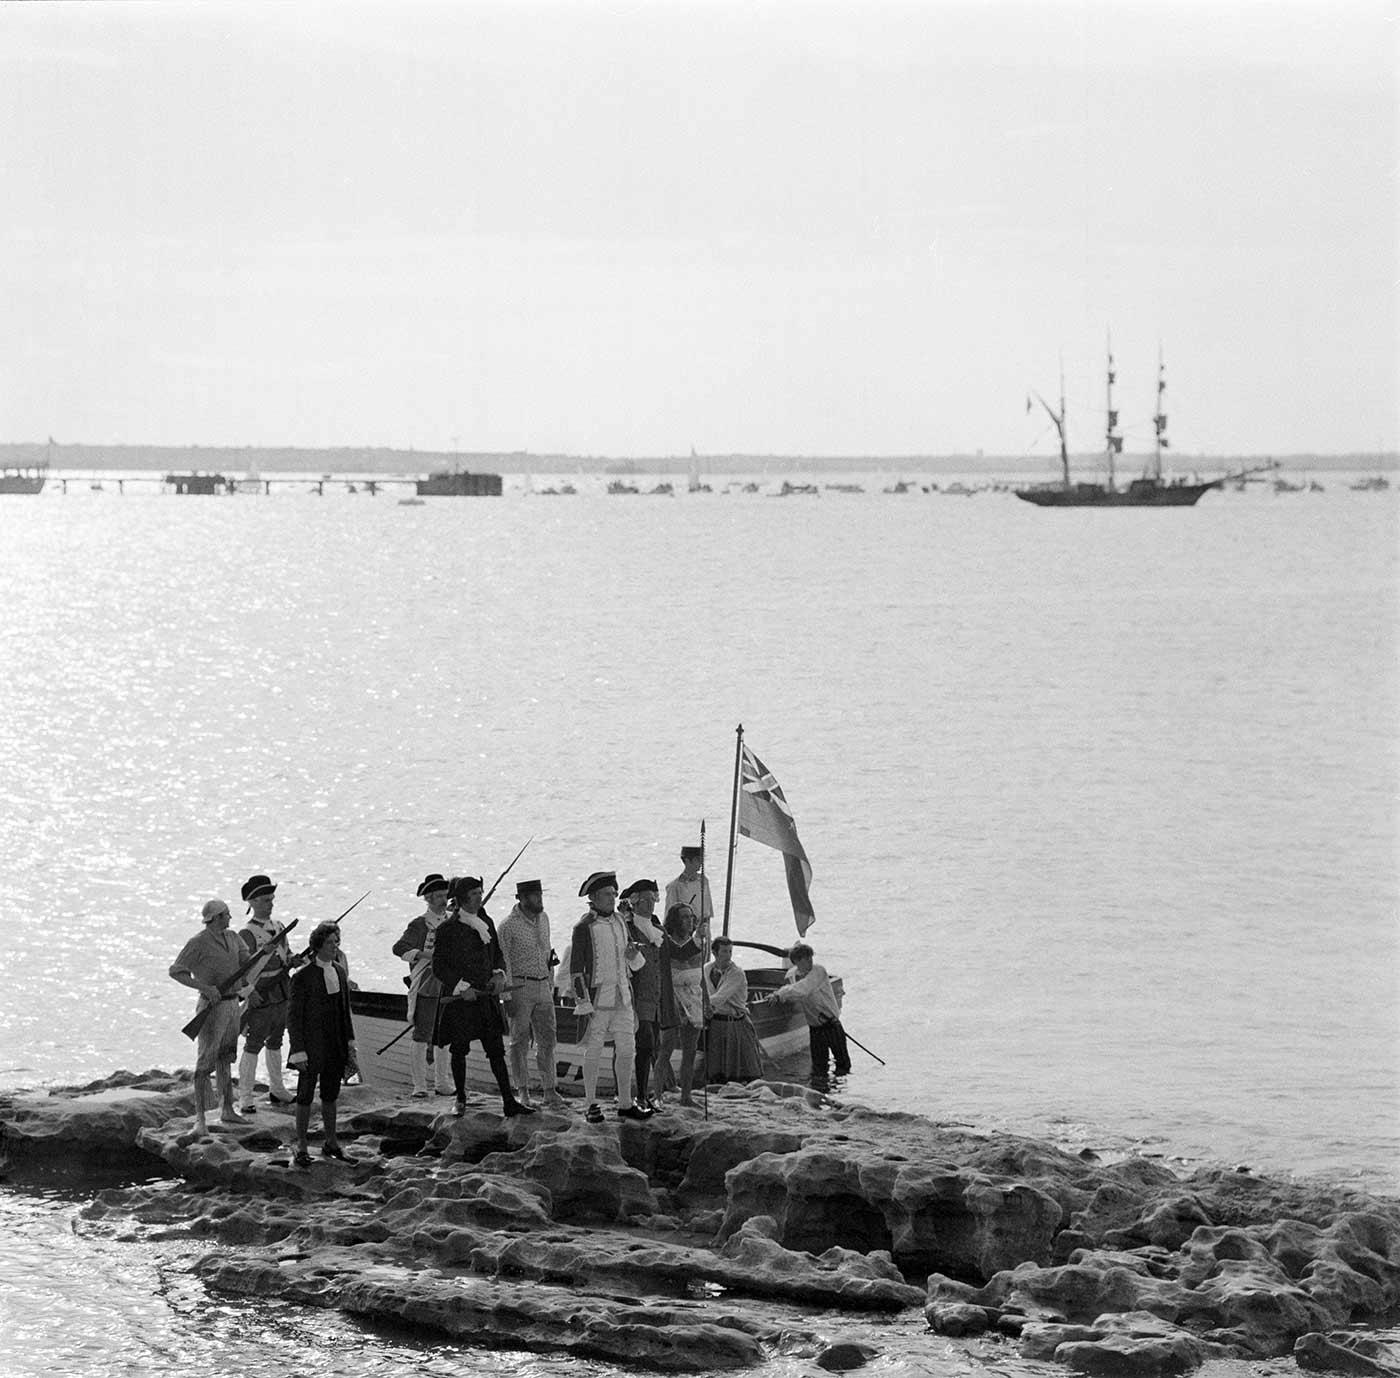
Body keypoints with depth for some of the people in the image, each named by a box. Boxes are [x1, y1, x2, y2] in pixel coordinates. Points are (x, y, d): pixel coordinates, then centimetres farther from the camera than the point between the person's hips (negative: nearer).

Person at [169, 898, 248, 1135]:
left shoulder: (232, 938, 9)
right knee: (205, 1063, -6)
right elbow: (175, 971, -15)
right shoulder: (198, 943, -14)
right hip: (212, 1006, -8)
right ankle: (200, 1118, -5)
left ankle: (228, 1110, 25)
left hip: (232, 1003, 8)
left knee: (225, 1059, 16)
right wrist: (204, 987, -25)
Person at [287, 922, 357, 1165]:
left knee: (331, 1095, 14)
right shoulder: (303, 977, -12)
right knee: (305, 1097, 1)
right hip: (312, 1043, -6)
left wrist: (350, 1042, 13)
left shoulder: (339, 971, 7)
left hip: (336, 1045, 6)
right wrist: (298, 1051, -15)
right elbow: (293, 1017, -11)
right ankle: (301, 1147, 8)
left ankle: (330, 1142, 25)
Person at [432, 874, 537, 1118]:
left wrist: (499, 975, -1)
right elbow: (439, 967, -7)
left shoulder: (486, 922, 9)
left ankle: (509, 1102, 1)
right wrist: (462, 986, -17)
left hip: (485, 996, 4)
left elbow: (497, 954, 18)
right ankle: (460, 1100, 19)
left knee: (496, 1049, 1)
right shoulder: (447, 928, -8)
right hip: (457, 998, -4)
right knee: (459, 1050, 4)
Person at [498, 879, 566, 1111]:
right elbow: (503, 962, -10)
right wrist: (508, 995, -13)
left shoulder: (543, 918, 11)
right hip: (520, 985, -6)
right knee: (520, 1041, 1)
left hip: (543, 985, 6)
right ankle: (522, 1091, 9)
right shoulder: (509, 925, -9)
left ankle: (549, 1090, 7)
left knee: (547, 1039, 3)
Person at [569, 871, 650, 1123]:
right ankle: (592, 1106, 10)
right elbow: (576, 968, -11)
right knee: (594, 1052, 1)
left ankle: (625, 1104, 16)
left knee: (627, 1050, 7)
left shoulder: (619, 921, 10)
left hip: (622, 997, 6)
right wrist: (584, 1004, -15)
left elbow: (633, 962, 22)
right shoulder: (584, 927, -10)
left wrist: (633, 956, -3)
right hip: (597, 996, -6)